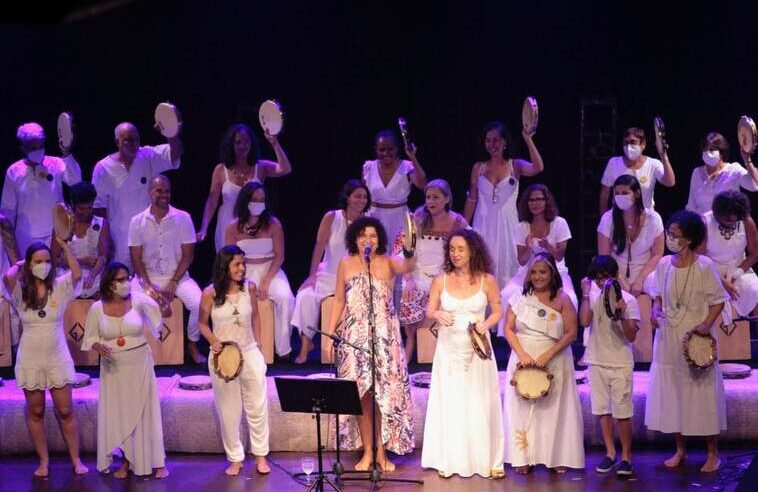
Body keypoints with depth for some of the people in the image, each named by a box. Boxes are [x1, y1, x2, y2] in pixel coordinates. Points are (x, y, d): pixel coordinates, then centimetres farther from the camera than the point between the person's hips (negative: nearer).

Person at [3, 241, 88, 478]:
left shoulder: (60, 287, -4)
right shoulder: (20, 291, -5)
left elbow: (77, 274, -23)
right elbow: (7, 277, -26)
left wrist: (64, 246, -18)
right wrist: (18, 265, -6)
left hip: (58, 359, 0)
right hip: (30, 360, 0)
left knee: (65, 412, 3)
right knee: (35, 413, 8)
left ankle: (76, 460, 11)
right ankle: (43, 461, 18)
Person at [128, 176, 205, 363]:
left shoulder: (183, 218, -2)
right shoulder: (137, 221, -1)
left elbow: (188, 255, -2)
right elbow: (136, 258, -1)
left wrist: (173, 282, -12)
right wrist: (149, 286, -13)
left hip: (177, 277, 0)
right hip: (147, 277, 0)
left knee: (199, 304, -25)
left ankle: (193, 344, 1)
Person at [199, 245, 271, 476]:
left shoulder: (249, 288, -4)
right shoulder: (210, 293, -10)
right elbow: (203, 323, 2)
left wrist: (257, 343, 11)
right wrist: (213, 341, -14)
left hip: (250, 353, 1)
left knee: (258, 406, 6)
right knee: (228, 410, 7)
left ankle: (261, 455, 21)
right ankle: (235, 458, 20)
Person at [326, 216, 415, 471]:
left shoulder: (387, 263, -1)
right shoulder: (346, 264, 6)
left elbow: (406, 268, -25)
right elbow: (339, 301, 11)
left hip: (384, 338, -1)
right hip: (355, 337, 1)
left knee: (385, 393, 0)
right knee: (361, 395, 1)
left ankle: (381, 452, 10)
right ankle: (367, 451, 11)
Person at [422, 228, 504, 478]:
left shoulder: (487, 281, -4)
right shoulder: (441, 280, -1)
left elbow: (497, 311, 5)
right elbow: (429, 310, 4)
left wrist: (485, 324, -15)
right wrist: (437, 314, -19)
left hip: (477, 348, -1)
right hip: (449, 349, 1)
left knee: (480, 403, 1)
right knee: (449, 403, 3)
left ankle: (488, 460, 8)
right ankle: (448, 461, 11)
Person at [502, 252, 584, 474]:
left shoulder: (562, 299, -2)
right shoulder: (519, 298, 4)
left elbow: (571, 332, -7)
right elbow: (509, 328, 3)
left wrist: (548, 355, -17)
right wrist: (522, 354, -12)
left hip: (554, 362, -2)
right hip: (523, 361, 2)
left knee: (554, 408, 0)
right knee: (523, 408, 1)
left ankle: (557, 458, 8)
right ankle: (524, 458, 7)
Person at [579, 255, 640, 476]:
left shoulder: (628, 300, -7)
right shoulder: (593, 296, 2)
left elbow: (632, 336, -11)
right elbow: (584, 321, -14)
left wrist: (622, 315, -26)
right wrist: (585, 293, -12)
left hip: (620, 364, -4)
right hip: (596, 361, 4)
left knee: (622, 412, -2)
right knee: (602, 409, 10)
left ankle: (626, 456, 8)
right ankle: (610, 453, 21)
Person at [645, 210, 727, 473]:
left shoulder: (704, 266, -12)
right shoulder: (664, 264, 1)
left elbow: (718, 300, -7)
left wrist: (707, 324, -20)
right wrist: (656, 311, -6)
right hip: (668, 338, 5)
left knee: (703, 392, 1)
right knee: (672, 392, 10)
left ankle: (713, 453, 13)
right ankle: (680, 449, 23)